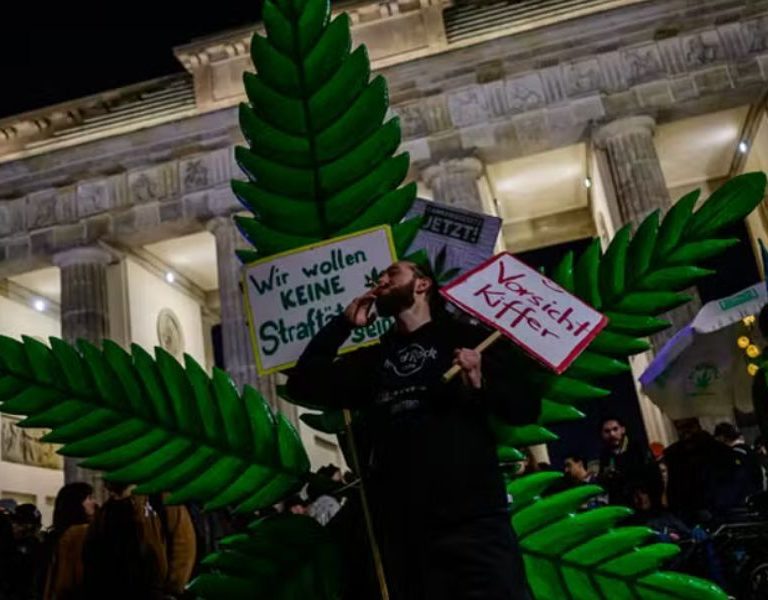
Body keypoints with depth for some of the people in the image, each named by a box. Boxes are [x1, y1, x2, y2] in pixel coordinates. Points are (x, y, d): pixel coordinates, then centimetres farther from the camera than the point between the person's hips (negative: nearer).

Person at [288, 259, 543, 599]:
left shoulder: (466, 338, 8)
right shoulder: (372, 360, 20)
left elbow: (526, 407, 3)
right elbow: (301, 385, 18)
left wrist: (481, 384, -17)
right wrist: (343, 323, 14)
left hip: (472, 518, -4)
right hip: (402, 530, 4)